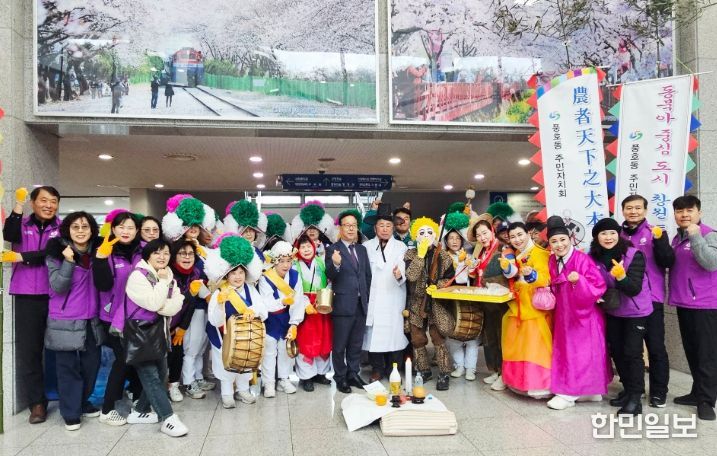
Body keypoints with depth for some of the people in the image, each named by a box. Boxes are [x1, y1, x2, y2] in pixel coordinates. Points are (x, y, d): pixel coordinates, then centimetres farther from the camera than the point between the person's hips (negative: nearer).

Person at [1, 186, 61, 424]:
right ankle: (37, 401, 13)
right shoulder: (22, 225, 9)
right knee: (28, 349, 2)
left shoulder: (62, 228, 6)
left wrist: (21, 257, -15)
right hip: (27, 296, 1)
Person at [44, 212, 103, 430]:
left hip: (92, 320, 4)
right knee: (68, 367, 1)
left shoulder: (97, 251, 4)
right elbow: (58, 287, -15)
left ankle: (82, 402, 31)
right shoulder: (57, 253, -8)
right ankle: (71, 412, 14)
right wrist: (68, 262, -25)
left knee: (91, 364, 12)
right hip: (66, 321, -4)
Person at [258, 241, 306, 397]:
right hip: (270, 320, -3)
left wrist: (294, 324, -20)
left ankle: (284, 380, 28)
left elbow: (298, 302, -13)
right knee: (269, 351, 3)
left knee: (286, 349, 13)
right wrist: (282, 302, -43)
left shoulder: (295, 276, -11)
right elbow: (266, 304, -25)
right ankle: (268, 383, 17)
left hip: (287, 318, 3)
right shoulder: (265, 278, -20)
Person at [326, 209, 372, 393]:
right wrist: (336, 264, -35)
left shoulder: (362, 249, 11)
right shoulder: (333, 249, -6)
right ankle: (340, 378, 18)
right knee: (339, 345, 6)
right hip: (343, 305, -5)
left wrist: (366, 298, 12)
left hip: (361, 305, 5)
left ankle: (353, 374, 28)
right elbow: (330, 276, -15)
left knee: (356, 344, 15)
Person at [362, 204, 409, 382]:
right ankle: (377, 369, 17)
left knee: (394, 332, 0)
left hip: (393, 299, -1)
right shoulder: (367, 247, 7)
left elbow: (403, 271, -7)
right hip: (373, 298, 1)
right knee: (373, 333, 1)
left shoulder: (400, 247, 5)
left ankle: (394, 371, 15)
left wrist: (399, 275, -29)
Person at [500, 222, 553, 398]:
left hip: (536, 309, -8)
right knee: (517, 347, 12)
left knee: (535, 348, -7)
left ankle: (539, 384, 0)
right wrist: (507, 268, -3)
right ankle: (520, 380, 22)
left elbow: (547, 280, -22)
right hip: (518, 307, 8)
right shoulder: (514, 255, 11)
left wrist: (531, 274, -40)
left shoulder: (541, 254, -12)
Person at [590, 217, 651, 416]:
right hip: (612, 311, 5)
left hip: (636, 311, -5)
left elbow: (634, 289, -27)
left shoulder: (634, 255, -22)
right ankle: (628, 389, 30)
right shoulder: (593, 257, -10)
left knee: (632, 352, -5)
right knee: (616, 351, 12)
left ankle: (635, 398, 6)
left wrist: (621, 276, -43)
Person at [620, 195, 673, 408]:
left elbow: (668, 263, -11)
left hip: (651, 299, -3)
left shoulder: (656, 233, 0)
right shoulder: (618, 235, 7)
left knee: (655, 347, 2)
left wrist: (659, 241, -24)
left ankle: (658, 391, 15)